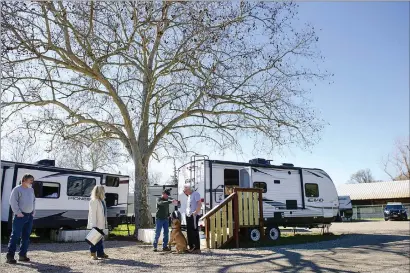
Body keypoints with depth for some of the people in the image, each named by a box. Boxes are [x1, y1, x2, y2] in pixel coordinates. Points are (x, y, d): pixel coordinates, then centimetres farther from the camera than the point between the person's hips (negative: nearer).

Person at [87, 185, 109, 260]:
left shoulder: (102, 201, 13)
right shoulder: (94, 201, -16)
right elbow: (92, 214, -19)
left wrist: (105, 223, 17)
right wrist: (93, 225, -23)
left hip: (101, 224, 9)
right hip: (95, 225, -9)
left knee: (100, 239, 15)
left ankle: (100, 253, 24)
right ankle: (93, 254, 7)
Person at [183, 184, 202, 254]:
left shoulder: (196, 194, -6)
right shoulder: (189, 196, 21)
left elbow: (199, 204, -14)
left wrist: (196, 212, -22)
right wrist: (187, 213, 13)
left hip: (194, 216, -9)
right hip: (188, 216, 9)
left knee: (195, 232, -8)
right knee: (189, 232, 9)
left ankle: (197, 248, -5)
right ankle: (191, 247, 16)